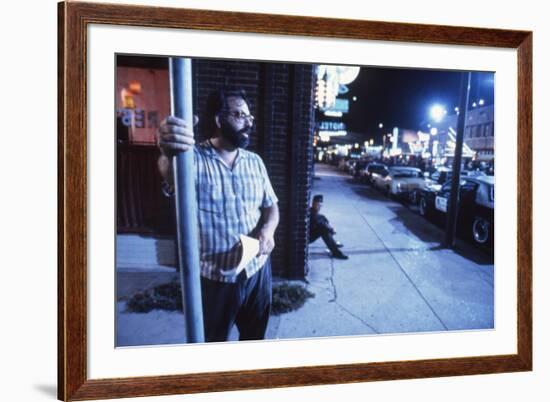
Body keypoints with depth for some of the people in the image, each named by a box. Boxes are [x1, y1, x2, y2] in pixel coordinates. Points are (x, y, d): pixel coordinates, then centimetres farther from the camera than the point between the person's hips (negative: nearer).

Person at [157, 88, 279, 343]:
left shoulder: (255, 162, 4)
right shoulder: (194, 159, -15)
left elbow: (270, 206, 11)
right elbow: (171, 176, -38)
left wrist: (268, 229, -14)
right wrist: (169, 155, -63)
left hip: (256, 270, 5)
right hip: (214, 277, -5)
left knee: (255, 338, 23)